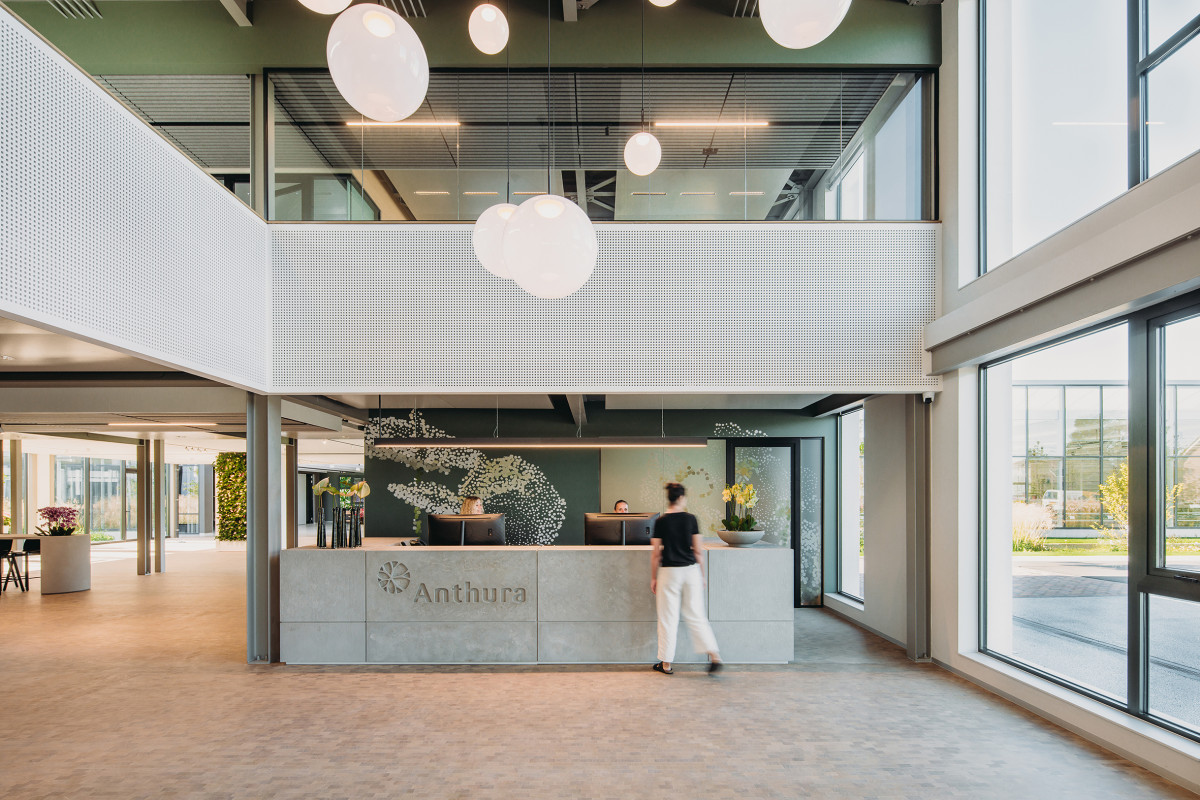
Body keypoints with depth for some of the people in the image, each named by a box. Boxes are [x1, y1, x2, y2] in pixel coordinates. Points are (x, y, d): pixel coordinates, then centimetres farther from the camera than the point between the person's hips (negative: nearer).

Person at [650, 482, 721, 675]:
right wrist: (701, 575, 10)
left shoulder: (661, 522, -5)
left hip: (669, 572, -2)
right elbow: (698, 551, 0)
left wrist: (653, 578, 7)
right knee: (696, 615, 10)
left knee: (668, 619, 6)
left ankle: (666, 663, 13)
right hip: (691, 570, 2)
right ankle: (714, 655, 1)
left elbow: (655, 554, -3)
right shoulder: (690, 519, -2)